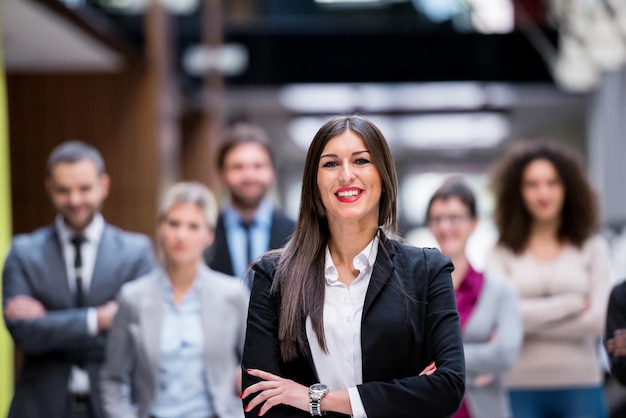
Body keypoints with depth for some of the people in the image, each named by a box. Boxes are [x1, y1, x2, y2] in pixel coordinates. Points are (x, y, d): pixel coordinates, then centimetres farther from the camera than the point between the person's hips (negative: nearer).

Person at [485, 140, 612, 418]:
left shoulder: (592, 247, 5)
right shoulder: (502, 253, 5)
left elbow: (598, 319, -4)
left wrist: (533, 320, -7)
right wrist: (573, 304, -5)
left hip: (580, 387, 0)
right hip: (521, 388, 0)